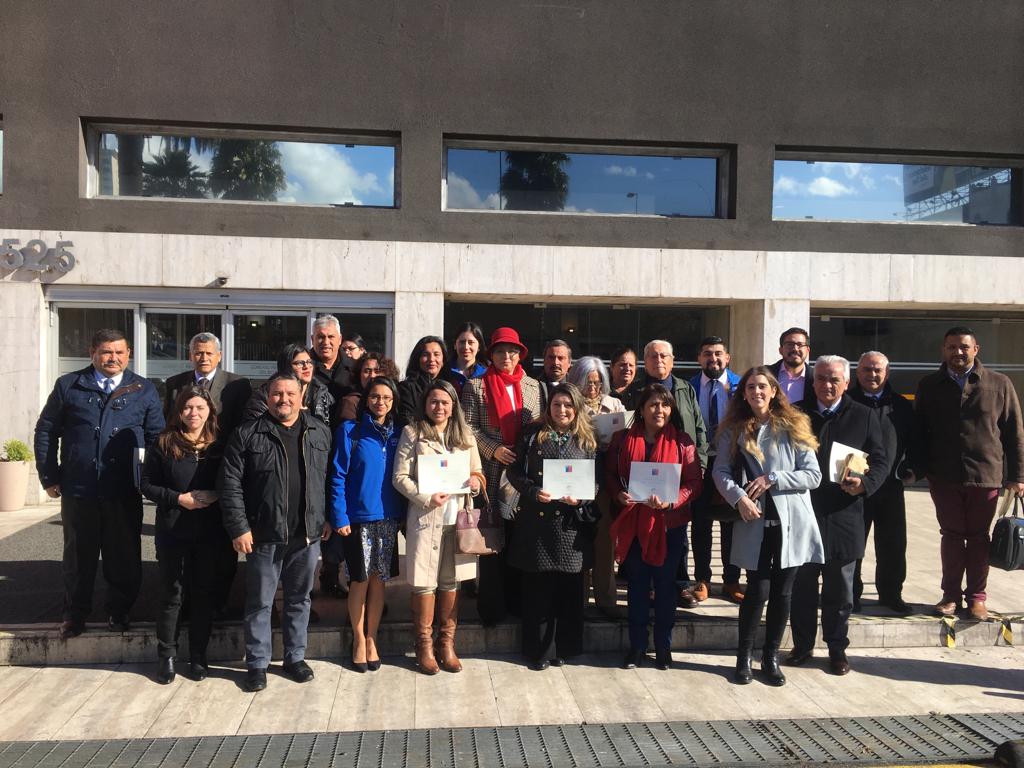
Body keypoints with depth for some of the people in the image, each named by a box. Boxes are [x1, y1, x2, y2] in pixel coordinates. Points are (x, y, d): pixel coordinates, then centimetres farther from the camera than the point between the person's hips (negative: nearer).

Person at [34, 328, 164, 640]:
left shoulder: (144, 390, 5)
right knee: (78, 555, 13)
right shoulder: (68, 386, 4)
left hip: (124, 493, 0)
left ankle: (119, 611, 27)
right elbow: (46, 431, 7)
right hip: (77, 489, 0)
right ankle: (75, 614, 29)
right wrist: (49, 476, 3)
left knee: (124, 556, 9)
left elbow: (157, 438, 6)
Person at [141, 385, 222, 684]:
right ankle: (166, 656, 24)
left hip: (210, 533, 1)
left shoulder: (219, 444, 2)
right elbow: (147, 484, -1)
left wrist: (215, 496, -13)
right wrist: (178, 498, -13)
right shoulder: (164, 443, -2)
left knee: (203, 594, 10)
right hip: (172, 532, -1)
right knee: (171, 595, 8)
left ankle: (198, 656, 23)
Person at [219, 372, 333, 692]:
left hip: (308, 534, 3)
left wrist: (328, 518, 5)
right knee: (260, 602, 8)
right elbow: (230, 484, -6)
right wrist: (239, 528, -10)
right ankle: (257, 664, 22)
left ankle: (295, 657, 30)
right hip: (264, 535, -2)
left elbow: (330, 479, 9)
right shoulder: (247, 434, -3)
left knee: (300, 599, 14)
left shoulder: (320, 432, 6)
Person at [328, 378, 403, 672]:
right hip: (358, 518, -3)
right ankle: (359, 640, 22)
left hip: (388, 518, 3)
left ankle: (371, 639, 24)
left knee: (379, 580, 10)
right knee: (360, 581, 5)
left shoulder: (397, 434, 7)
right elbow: (338, 476, -6)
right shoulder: (350, 430, -4)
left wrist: (404, 514, 1)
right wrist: (339, 517, -12)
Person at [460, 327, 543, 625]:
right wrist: (493, 449, -12)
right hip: (492, 474, -2)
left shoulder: (534, 386, 12)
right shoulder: (476, 386, 5)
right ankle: (492, 605, 11)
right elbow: (468, 427, -1)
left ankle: (519, 600, 18)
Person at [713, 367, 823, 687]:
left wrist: (772, 478, -11)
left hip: (791, 522, 1)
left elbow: (813, 475, -1)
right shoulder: (734, 431, 6)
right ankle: (744, 657, 15)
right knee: (758, 590, -4)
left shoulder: (793, 428, 4)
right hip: (754, 523, -1)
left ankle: (771, 657, 23)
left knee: (782, 592, 8)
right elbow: (720, 472, -1)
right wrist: (739, 498, -18)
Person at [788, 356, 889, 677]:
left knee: (839, 590, 11)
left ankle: (837, 648, 26)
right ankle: (802, 644, 25)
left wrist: (864, 483, -17)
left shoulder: (864, 416, 3)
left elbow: (880, 461, 2)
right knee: (802, 587, 10)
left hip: (843, 516, 0)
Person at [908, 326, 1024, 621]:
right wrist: (916, 470, 1)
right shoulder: (929, 386, 6)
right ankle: (951, 595, 19)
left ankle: (977, 597, 19)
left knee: (978, 537, 8)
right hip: (943, 476, 1)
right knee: (951, 535, 9)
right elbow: (918, 432, 7)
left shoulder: (999, 384, 1)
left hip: (985, 475, -1)